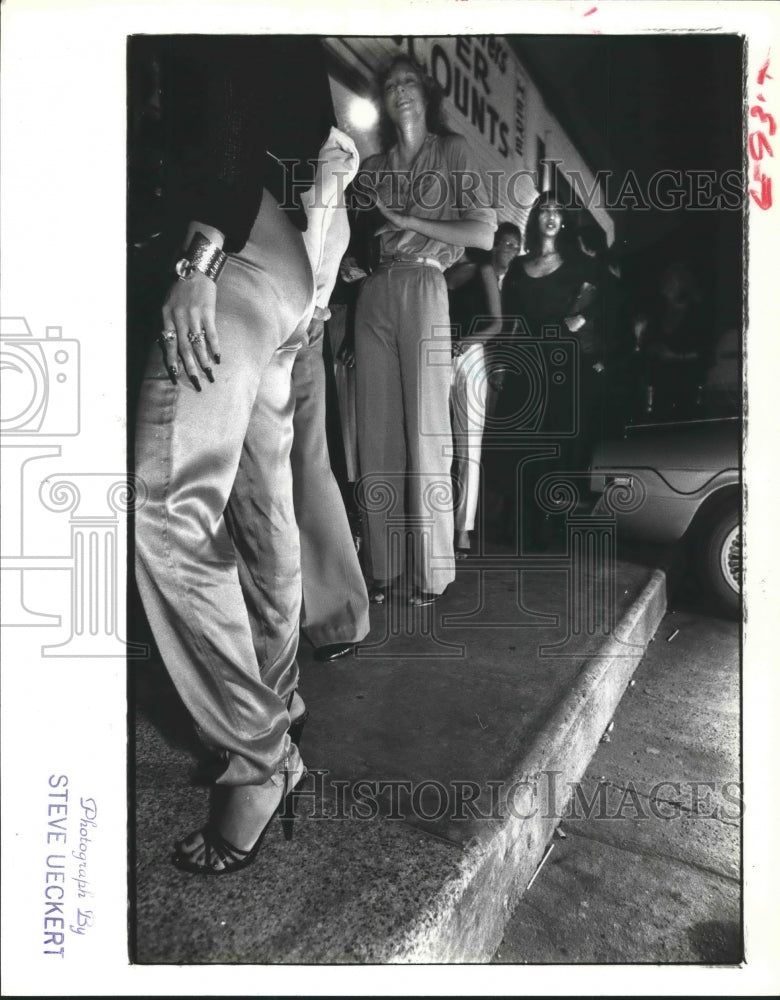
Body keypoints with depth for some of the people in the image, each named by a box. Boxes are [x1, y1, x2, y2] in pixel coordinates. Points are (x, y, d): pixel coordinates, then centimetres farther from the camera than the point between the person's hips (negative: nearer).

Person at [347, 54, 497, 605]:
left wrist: (408, 221, -2)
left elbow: (484, 234, 2)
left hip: (423, 290, -3)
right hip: (374, 295, 4)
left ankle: (432, 571, -1)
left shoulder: (453, 150, 13)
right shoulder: (373, 167, 21)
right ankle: (385, 565, 3)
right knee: (377, 429, -3)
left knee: (426, 429, -8)